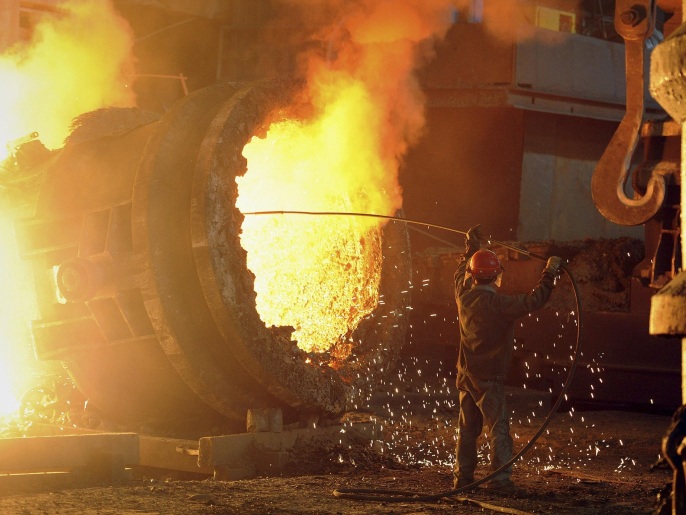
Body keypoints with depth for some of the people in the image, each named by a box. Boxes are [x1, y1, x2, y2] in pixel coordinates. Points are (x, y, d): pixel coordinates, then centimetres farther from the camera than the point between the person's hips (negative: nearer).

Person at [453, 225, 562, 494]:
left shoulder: (464, 295, 1)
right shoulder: (497, 304, -21)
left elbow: (462, 272, 23)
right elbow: (533, 301, -24)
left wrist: (472, 247, 34)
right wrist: (549, 273, -14)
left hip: (466, 375, 7)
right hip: (489, 378, -7)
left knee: (467, 426, 14)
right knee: (498, 428, -5)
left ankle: (463, 475, 18)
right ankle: (500, 478, -9)